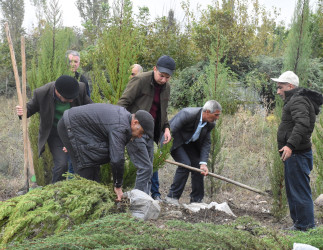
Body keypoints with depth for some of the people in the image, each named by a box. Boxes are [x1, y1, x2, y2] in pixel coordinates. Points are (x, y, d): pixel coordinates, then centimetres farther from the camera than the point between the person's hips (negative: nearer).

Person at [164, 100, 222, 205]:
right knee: (185, 163, -23)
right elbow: (171, 131, -33)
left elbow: (206, 143, -6)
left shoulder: (210, 124, -10)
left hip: (189, 143, 7)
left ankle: (196, 199, 12)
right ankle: (172, 196, -14)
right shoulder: (187, 114, -33)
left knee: (198, 166, -1)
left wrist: (203, 163, -18)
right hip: (175, 140, -7)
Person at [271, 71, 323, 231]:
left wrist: (290, 145, -36)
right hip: (294, 154, 11)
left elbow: (302, 124, -29)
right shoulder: (294, 100, 20)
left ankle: (305, 227, -3)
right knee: (293, 191, 17)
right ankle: (298, 223, 26)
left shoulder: (298, 101, -14)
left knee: (300, 191, -7)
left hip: (297, 154, -11)